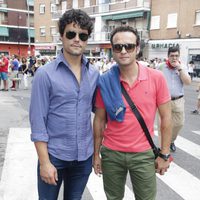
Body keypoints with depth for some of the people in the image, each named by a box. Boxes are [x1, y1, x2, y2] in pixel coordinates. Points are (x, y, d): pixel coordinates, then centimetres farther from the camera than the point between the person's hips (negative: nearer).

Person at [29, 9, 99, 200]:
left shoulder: (94, 74, 0)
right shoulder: (45, 74, -11)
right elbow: (38, 121, -12)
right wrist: (44, 162, -14)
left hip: (84, 155, 4)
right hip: (54, 155, -3)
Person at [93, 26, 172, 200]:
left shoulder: (156, 78, -10)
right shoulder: (105, 82, -7)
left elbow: (166, 117, -3)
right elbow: (99, 120, 2)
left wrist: (164, 154, -2)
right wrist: (96, 153, 5)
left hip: (143, 154, -1)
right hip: (111, 153, 1)